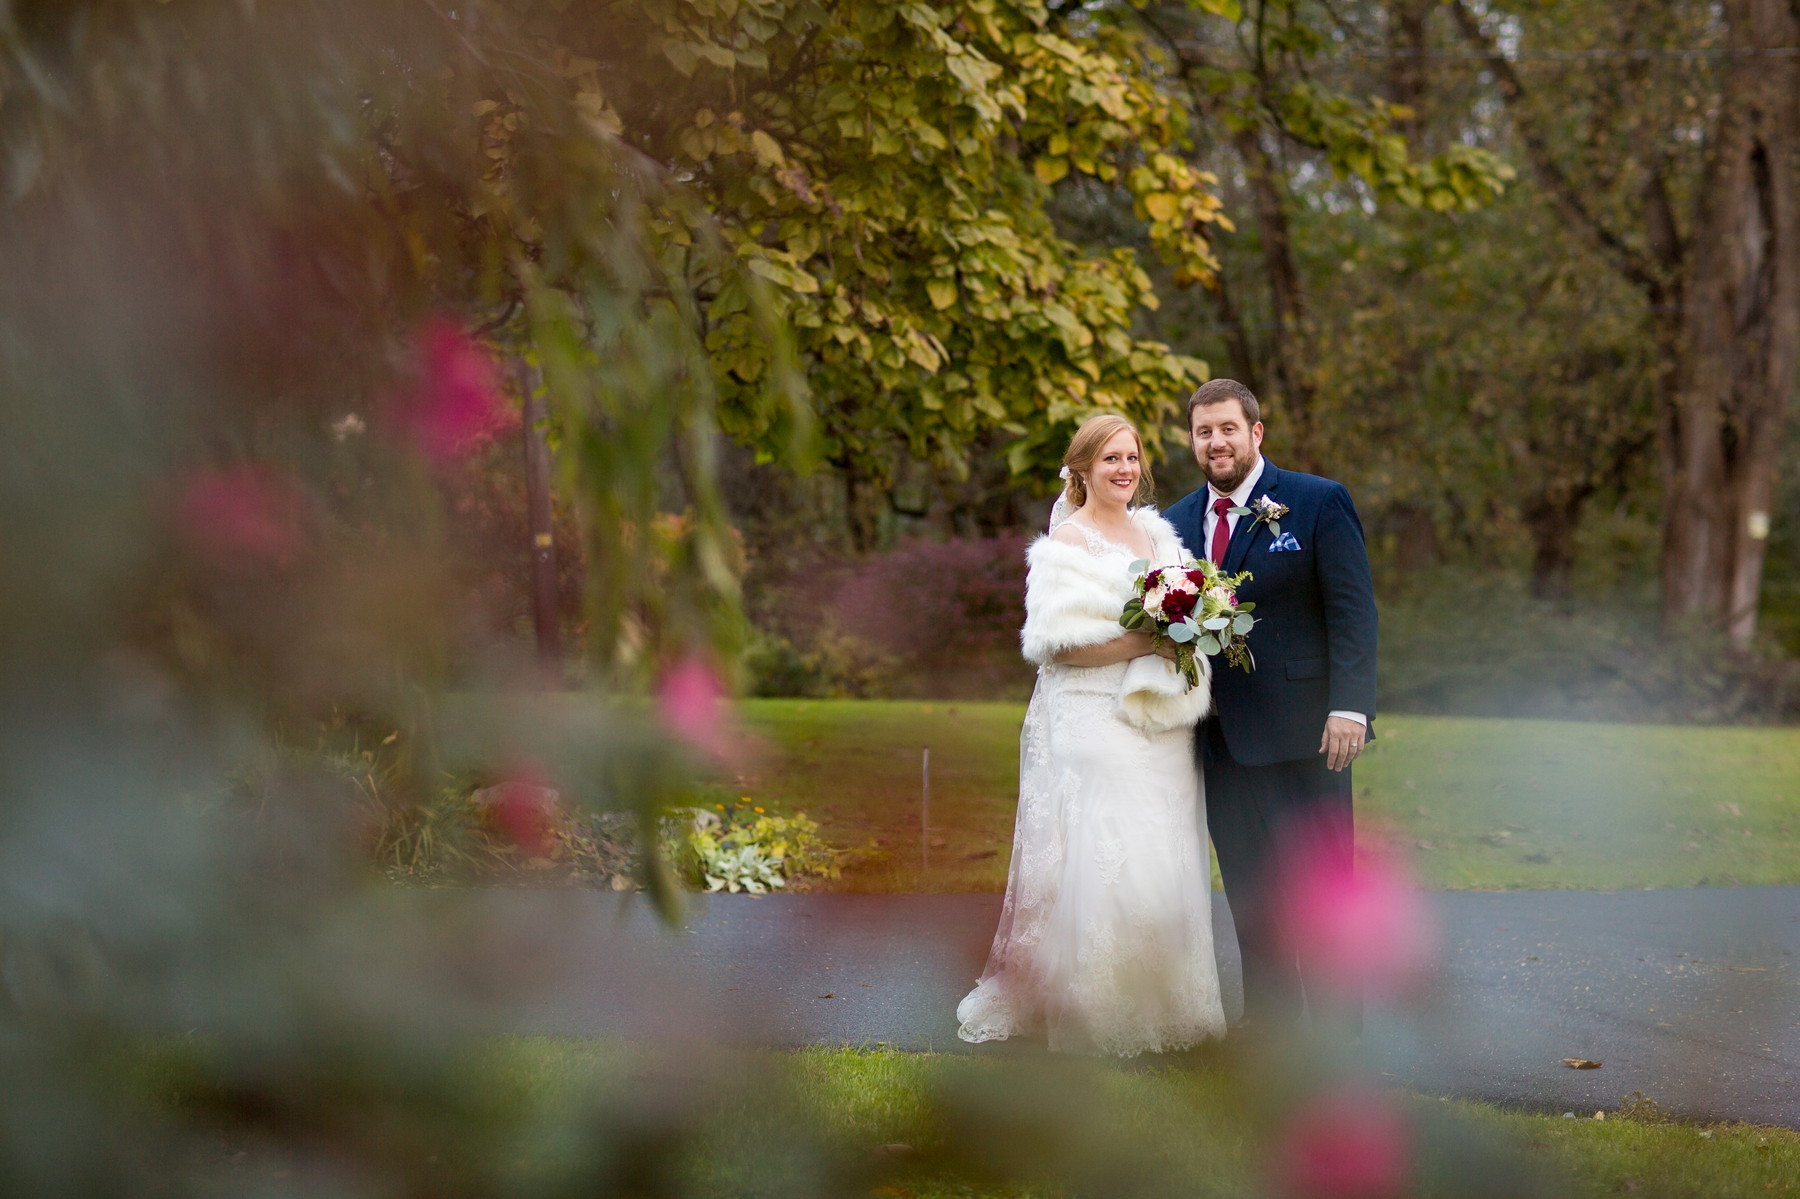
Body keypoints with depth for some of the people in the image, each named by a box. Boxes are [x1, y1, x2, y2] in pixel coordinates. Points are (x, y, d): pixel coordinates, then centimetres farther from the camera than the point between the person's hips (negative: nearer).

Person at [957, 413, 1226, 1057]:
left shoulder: (1155, 533, 16)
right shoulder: (1068, 539, -5)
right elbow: (1058, 644, -13)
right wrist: (1143, 643, -19)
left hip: (1158, 724, 7)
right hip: (1093, 722, -7)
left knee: (1162, 861, 6)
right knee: (1102, 861, -11)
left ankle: (1161, 1008, 14)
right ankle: (1097, 1017, -3)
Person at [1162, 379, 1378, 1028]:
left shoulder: (1319, 503, -2)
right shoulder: (1178, 522, 12)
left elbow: (1353, 609, -8)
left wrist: (1349, 707, -17)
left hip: (1303, 730, -5)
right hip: (1222, 742, 5)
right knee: (1249, 894, 8)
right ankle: (1271, 1023, 17)